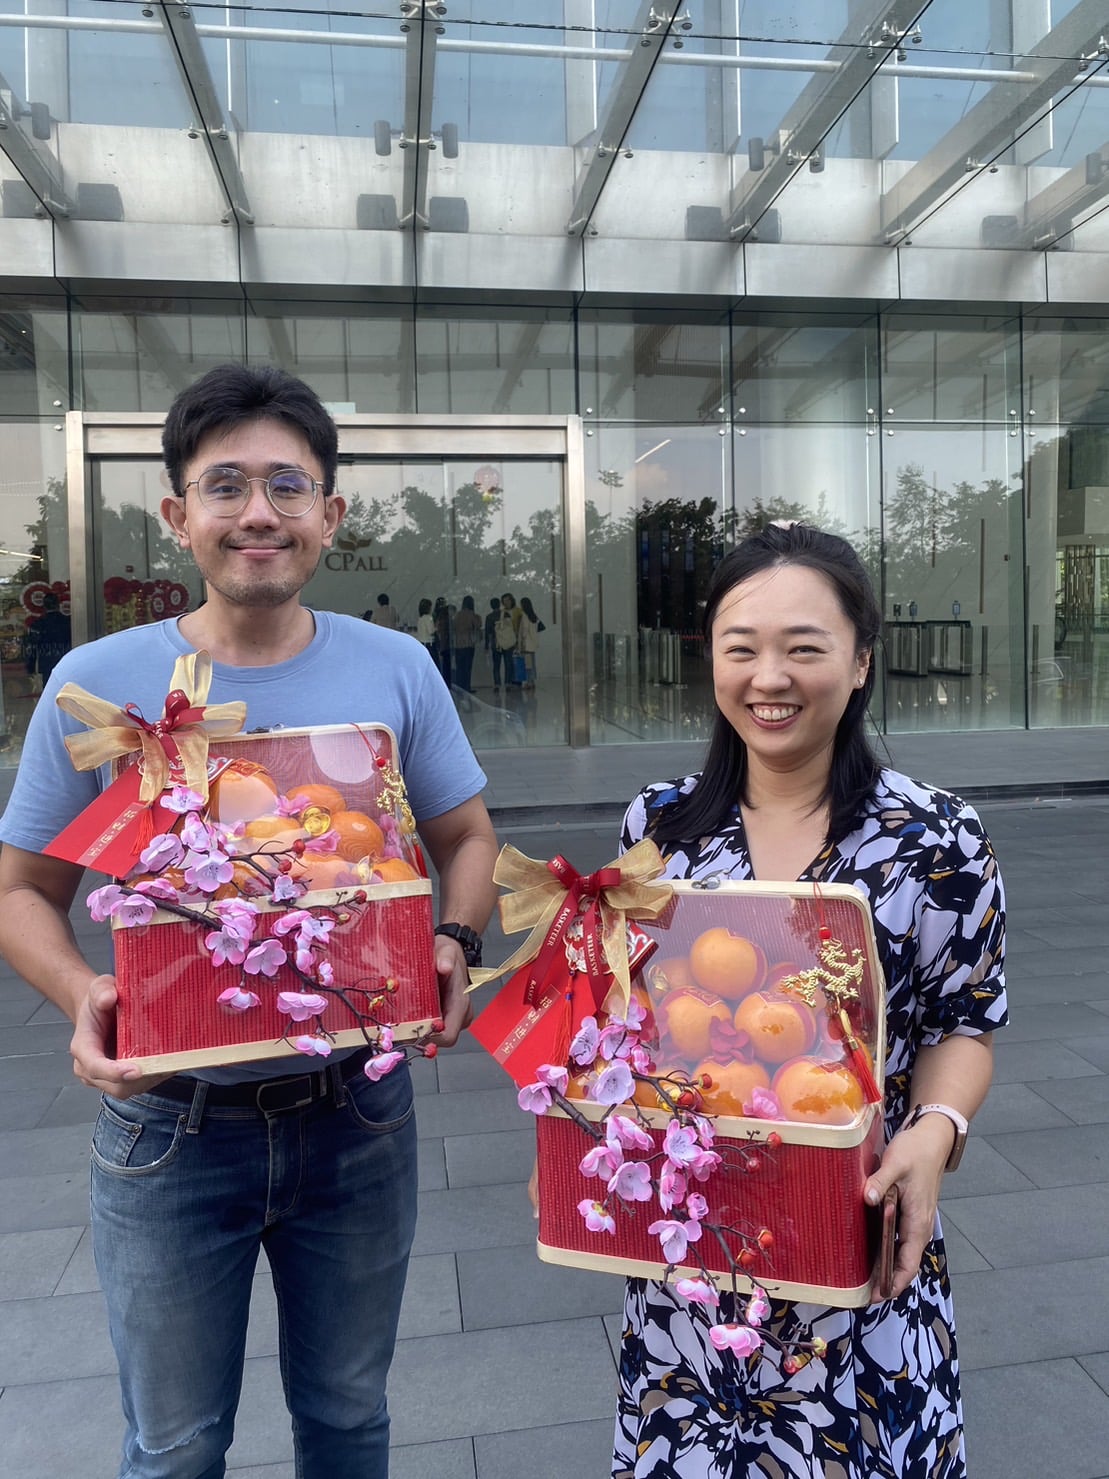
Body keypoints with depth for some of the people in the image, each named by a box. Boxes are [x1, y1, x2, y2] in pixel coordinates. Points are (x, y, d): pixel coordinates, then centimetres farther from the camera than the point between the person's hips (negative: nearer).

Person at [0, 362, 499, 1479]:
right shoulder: (97, 683, -9)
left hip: (356, 1109, 1)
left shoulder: (394, 670, -7)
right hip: (170, 1123, -1)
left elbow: (465, 840, 3)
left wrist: (454, 944, -16)